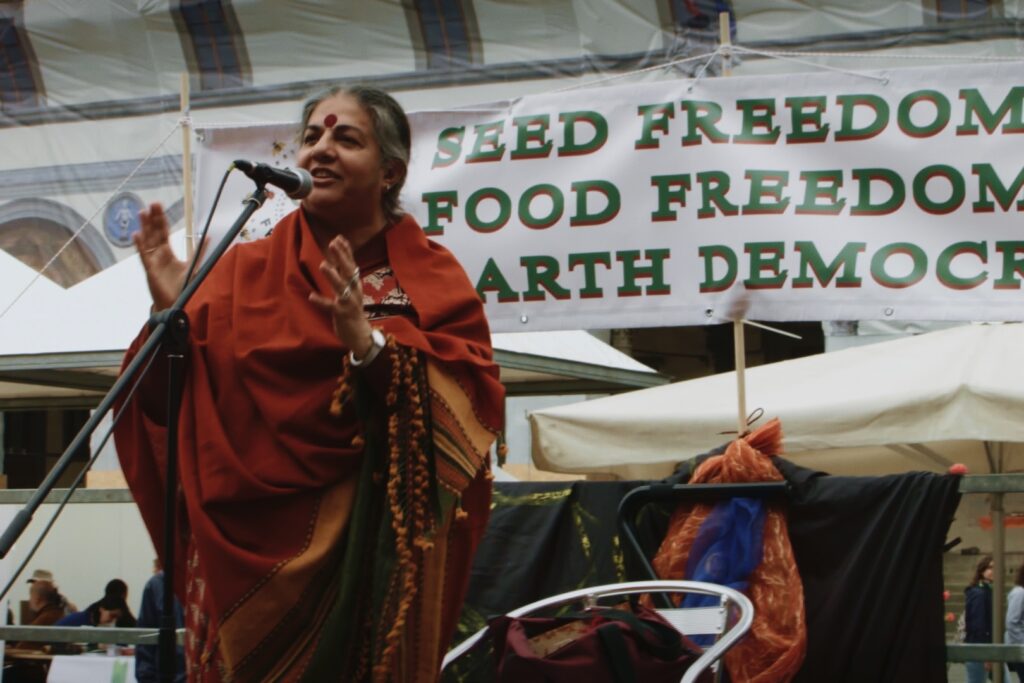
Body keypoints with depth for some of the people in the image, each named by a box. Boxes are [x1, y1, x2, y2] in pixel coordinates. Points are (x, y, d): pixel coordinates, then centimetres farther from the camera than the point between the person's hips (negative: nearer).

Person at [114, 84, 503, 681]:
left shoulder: (431, 277, 5)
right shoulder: (244, 271, 11)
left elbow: (475, 402, -10)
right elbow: (173, 407, 4)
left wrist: (370, 345, -20)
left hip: (372, 549, -1)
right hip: (248, 542, 2)